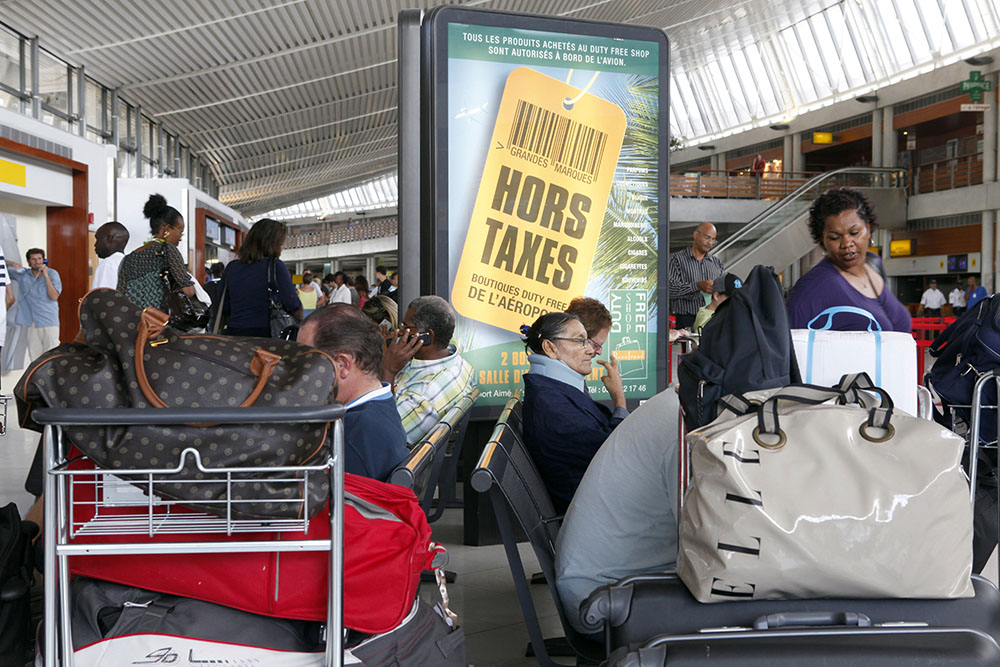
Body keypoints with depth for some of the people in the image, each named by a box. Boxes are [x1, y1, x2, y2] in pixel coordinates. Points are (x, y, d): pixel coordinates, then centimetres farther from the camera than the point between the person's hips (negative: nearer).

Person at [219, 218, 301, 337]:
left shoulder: (231, 267, 9)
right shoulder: (276, 266, -7)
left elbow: (224, 310, 14)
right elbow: (294, 307, -9)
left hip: (233, 333, 5)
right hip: (265, 334, -5)